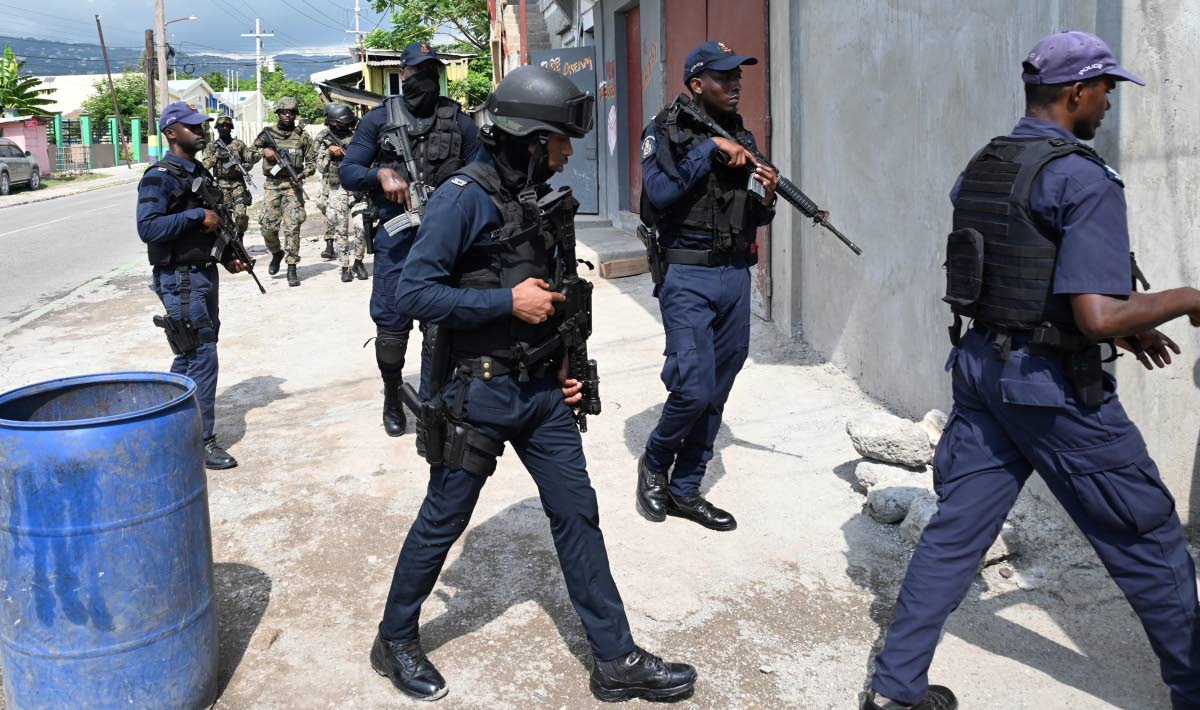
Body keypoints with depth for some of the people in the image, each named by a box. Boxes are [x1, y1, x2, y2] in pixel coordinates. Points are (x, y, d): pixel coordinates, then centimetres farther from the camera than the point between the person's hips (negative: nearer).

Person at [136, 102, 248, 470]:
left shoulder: (200, 173, 15)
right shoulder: (160, 177, -13)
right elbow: (148, 227, -24)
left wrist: (228, 257, 12)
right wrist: (197, 215, -22)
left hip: (204, 274, 9)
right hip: (179, 280, -9)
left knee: (188, 357, 17)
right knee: (203, 358, -10)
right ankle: (201, 441, -3)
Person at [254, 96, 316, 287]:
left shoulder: (303, 136, 5)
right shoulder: (267, 133, 8)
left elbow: (312, 161, 7)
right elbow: (253, 148, 19)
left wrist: (304, 173, -12)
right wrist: (264, 151, -3)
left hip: (292, 185, -2)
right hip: (272, 185, 2)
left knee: (292, 227, -9)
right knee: (268, 226, -1)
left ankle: (292, 268, -4)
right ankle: (276, 253, 29)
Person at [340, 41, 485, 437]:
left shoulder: (459, 121, 7)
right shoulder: (379, 119, 7)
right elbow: (347, 172, 5)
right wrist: (380, 174, -14)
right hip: (396, 236, 0)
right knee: (391, 322, 1)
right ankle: (392, 398, 20)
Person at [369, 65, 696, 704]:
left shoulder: (537, 198, 9)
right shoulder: (464, 197, -15)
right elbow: (414, 292, -21)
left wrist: (560, 360, 8)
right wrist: (510, 302, -20)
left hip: (541, 389, 7)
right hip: (481, 392, -7)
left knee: (577, 513, 8)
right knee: (442, 521, 7)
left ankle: (616, 660, 18)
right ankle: (394, 641, 30)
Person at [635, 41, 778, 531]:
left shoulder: (741, 136, 13)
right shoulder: (665, 132, -3)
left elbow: (752, 219, 17)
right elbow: (659, 195, -20)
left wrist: (766, 198, -5)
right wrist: (709, 149, -18)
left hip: (736, 275, 6)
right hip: (688, 279, -6)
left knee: (717, 391, 8)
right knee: (694, 388, -12)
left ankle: (685, 488, 22)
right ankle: (654, 462, 16)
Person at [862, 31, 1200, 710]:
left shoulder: (978, 169, 9)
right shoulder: (1085, 178, -17)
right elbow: (1096, 316, -23)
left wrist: (1118, 323, 17)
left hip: (982, 365, 7)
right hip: (1053, 384, -7)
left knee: (956, 528, 11)